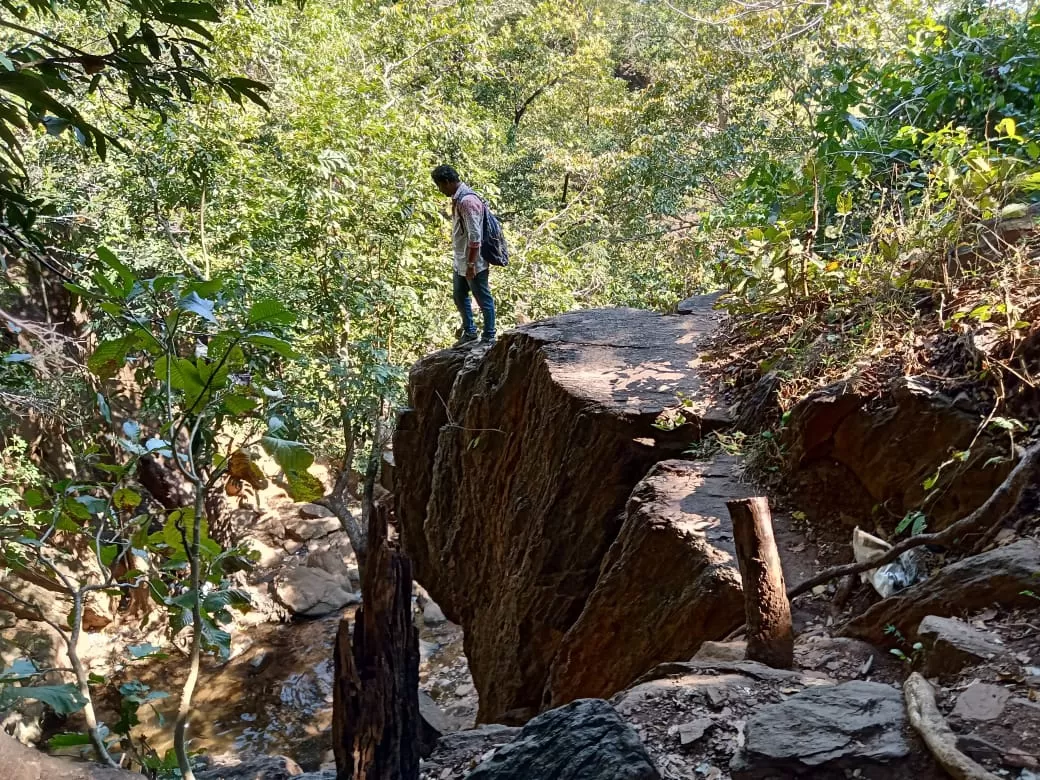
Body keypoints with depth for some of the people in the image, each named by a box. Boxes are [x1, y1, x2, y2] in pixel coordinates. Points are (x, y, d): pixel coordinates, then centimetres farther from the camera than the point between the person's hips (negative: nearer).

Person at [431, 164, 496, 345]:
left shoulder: (467, 200, -23)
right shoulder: (458, 198, 8)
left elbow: (475, 236, -25)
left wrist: (471, 264, -23)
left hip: (473, 263, -10)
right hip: (460, 262, 10)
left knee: (483, 300, 4)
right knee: (459, 296, 20)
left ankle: (489, 338, 16)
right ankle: (469, 331, 35)